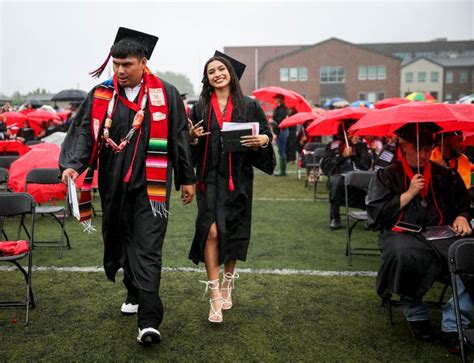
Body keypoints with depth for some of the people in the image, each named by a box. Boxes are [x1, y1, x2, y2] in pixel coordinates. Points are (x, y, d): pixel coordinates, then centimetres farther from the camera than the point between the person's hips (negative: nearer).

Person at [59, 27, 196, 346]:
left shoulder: (166, 95, 0)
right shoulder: (101, 96, 6)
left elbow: (179, 139, 4)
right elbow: (84, 132, 0)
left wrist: (187, 179, 7)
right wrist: (72, 165, -18)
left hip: (151, 185, -3)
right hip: (114, 186, 4)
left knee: (148, 250, -8)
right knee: (122, 243, 14)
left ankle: (149, 321, -8)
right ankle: (135, 294, 37)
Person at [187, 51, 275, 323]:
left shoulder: (249, 106, 3)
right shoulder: (200, 108, 6)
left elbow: (267, 135, 4)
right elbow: (192, 147, 10)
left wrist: (261, 140, -18)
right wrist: (193, 137, -12)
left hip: (238, 178, 1)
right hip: (210, 177, 0)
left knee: (234, 232, 9)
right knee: (212, 230, -12)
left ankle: (228, 284, 31)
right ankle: (215, 296, -5)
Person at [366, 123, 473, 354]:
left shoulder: (445, 176, 18)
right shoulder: (386, 176, 9)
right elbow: (376, 214, -1)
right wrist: (409, 194, -5)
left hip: (440, 235, 3)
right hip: (402, 234, -3)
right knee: (406, 255, -39)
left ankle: (453, 325, -19)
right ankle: (416, 315, -10)